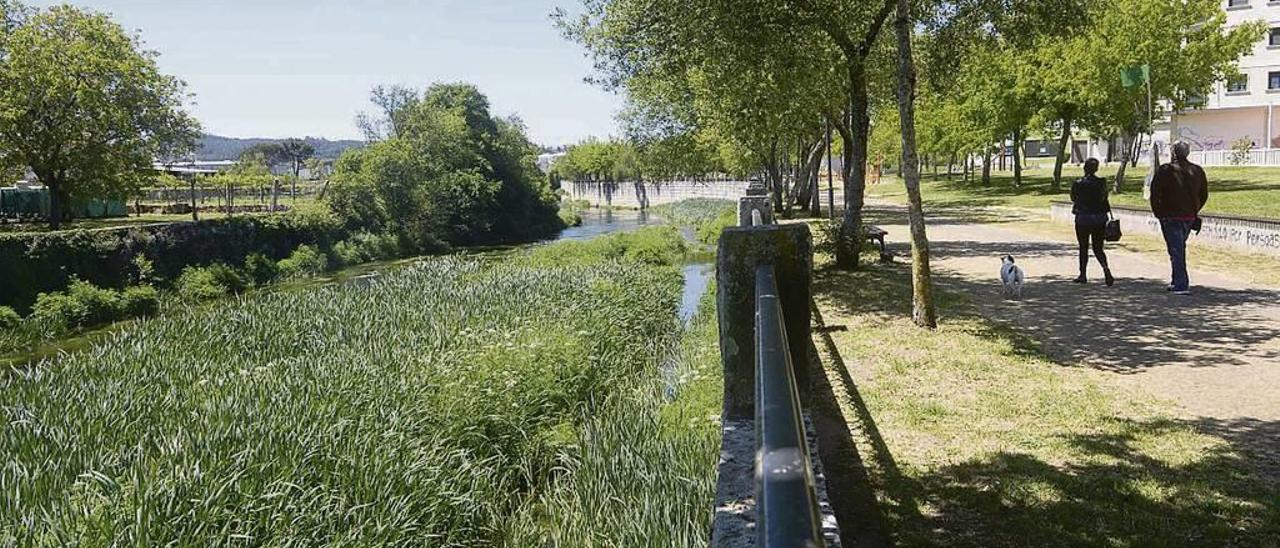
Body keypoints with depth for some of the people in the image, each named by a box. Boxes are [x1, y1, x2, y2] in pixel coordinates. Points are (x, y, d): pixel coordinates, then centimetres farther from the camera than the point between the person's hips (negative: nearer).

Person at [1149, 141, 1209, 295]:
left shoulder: (1165, 170, -10)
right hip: (1189, 217, 5)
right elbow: (1204, 195, 13)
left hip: (1171, 217, -5)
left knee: (1176, 250, -4)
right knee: (1180, 248, 19)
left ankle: (1181, 285, -9)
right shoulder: (1197, 171, 7)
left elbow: (1155, 193, -12)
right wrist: (1194, 211, 19)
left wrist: (1158, 213, -1)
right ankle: (1178, 281, 25)